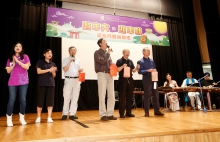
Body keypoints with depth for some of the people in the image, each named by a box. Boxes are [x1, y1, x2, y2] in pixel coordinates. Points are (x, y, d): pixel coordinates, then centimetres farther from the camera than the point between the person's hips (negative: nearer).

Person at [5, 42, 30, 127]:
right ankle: (9, 119, 7)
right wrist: (14, 63, -7)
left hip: (23, 82, -1)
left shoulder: (25, 56, 5)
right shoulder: (10, 58, 12)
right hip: (12, 82, 2)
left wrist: (17, 61, -11)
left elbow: (27, 67, -8)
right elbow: (8, 71, 6)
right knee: (11, 100, -2)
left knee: (23, 100, 1)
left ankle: (22, 118, 14)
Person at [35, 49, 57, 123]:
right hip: (42, 84, -3)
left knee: (50, 100, -1)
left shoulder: (53, 64, 15)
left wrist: (53, 71, -9)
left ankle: (49, 117, 4)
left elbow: (54, 76, 13)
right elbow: (39, 71, -7)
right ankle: (38, 117, 12)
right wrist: (49, 70, -12)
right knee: (40, 100, 0)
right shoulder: (40, 62, 5)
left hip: (51, 84, 3)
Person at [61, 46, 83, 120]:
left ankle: (72, 114, 10)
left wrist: (80, 71, -7)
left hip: (77, 80, 4)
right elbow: (65, 69, -8)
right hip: (68, 79, -4)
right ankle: (65, 114, 7)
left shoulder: (78, 60, 17)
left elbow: (80, 70, 16)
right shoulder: (66, 60, 5)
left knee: (75, 98, 3)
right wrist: (70, 61, -11)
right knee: (66, 97, -3)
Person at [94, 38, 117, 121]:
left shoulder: (107, 53, 20)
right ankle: (103, 115, 5)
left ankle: (110, 114, 13)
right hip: (102, 74, -6)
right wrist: (108, 53, -5)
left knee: (111, 96, 4)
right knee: (102, 96, -3)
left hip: (110, 75, 6)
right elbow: (102, 61, -16)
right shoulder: (97, 53, 1)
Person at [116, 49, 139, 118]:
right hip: (122, 79, -5)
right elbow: (117, 70, -10)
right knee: (122, 97, -2)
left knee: (129, 96, 8)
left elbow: (133, 70, 13)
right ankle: (122, 113, 5)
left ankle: (128, 112, 18)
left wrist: (137, 68, -6)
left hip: (130, 79, 6)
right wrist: (122, 66, -23)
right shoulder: (119, 61, -2)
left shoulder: (130, 61, 15)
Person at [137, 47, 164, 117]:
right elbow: (139, 71, -10)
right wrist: (148, 71, -20)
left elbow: (154, 69, 20)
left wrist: (155, 71, -3)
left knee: (156, 95, 7)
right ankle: (146, 112, 10)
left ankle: (157, 111, 17)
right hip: (146, 80, -5)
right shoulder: (140, 61, -3)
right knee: (147, 96, 0)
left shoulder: (152, 60, 14)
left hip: (154, 79, 6)